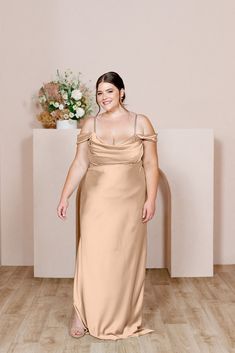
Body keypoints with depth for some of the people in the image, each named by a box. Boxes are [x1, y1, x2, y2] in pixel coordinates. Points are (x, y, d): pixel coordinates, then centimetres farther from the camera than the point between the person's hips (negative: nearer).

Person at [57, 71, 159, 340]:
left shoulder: (141, 123, 0)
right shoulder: (90, 124, 3)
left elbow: (151, 165, -1)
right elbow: (79, 164, 1)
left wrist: (151, 200, -8)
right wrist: (64, 197, -5)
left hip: (130, 199, 0)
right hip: (97, 198, 0)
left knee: (127, 256, 7)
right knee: (92, 254, -1)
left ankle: (125, 318, 22)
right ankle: (82, 315, 12)